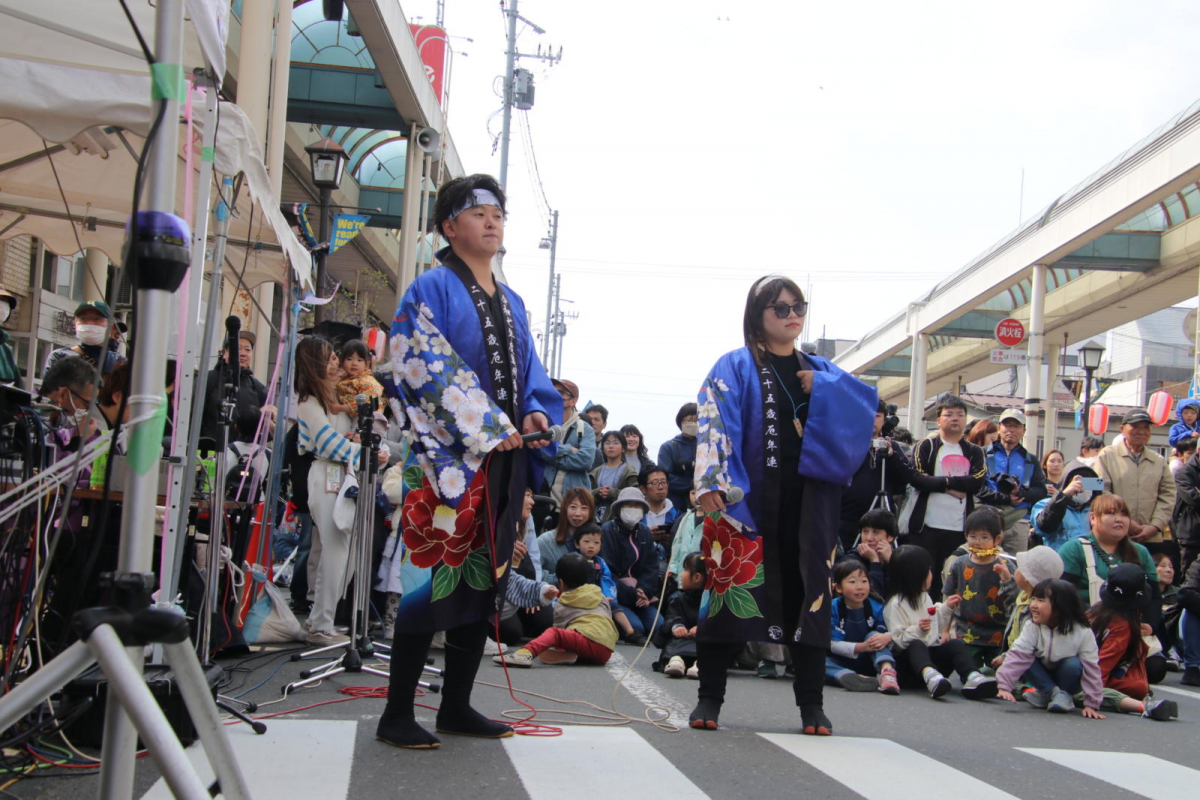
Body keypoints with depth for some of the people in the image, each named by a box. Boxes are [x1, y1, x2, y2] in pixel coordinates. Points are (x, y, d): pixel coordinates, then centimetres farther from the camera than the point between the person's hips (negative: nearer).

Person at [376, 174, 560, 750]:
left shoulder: (512, 303, 20)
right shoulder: (432, 289, -3)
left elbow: (529, 373, 22)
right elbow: (428, 368, -13)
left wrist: (536, 413, 0)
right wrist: (490, 429, -16)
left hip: (504, 462, 7)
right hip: (450, 457, -7)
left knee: (483, 579, 9)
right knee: (434, 578, -8)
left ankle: (457, 707, 18)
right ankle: (397, 716, -1)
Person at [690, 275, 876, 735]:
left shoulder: (818, 372, 17)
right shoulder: (735, 367, 5)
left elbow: (868, 404, 6)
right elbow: (715, 423, -10)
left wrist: (821, 389, -8)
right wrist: (711, 483, -24)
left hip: (809, 501, 3)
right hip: (747, 498, -3)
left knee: (807, 592, 1)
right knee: (732, 589, -2)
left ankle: (811, 703, 8)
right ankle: (709, 697, 8)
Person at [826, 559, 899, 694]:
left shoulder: (876, 608, -2)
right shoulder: (833, 609, -9)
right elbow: (833, 645, -15)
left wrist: (888, 637, -33)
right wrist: (861, 647, -28)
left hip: (868, 663, 2)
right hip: (843, 665, -1)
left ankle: (887, 671, -42)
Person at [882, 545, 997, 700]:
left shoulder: (924, 597, 18)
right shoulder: (895, 604, -11)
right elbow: (897, 640, -18)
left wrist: (946, 608, 24)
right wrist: (917, 630, -32)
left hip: (932, 654, 7)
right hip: (908, 658, -7)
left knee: (956, 644, -18)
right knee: (916, 645, -38)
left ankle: (972, 677, -50)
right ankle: (929, 676, -73)